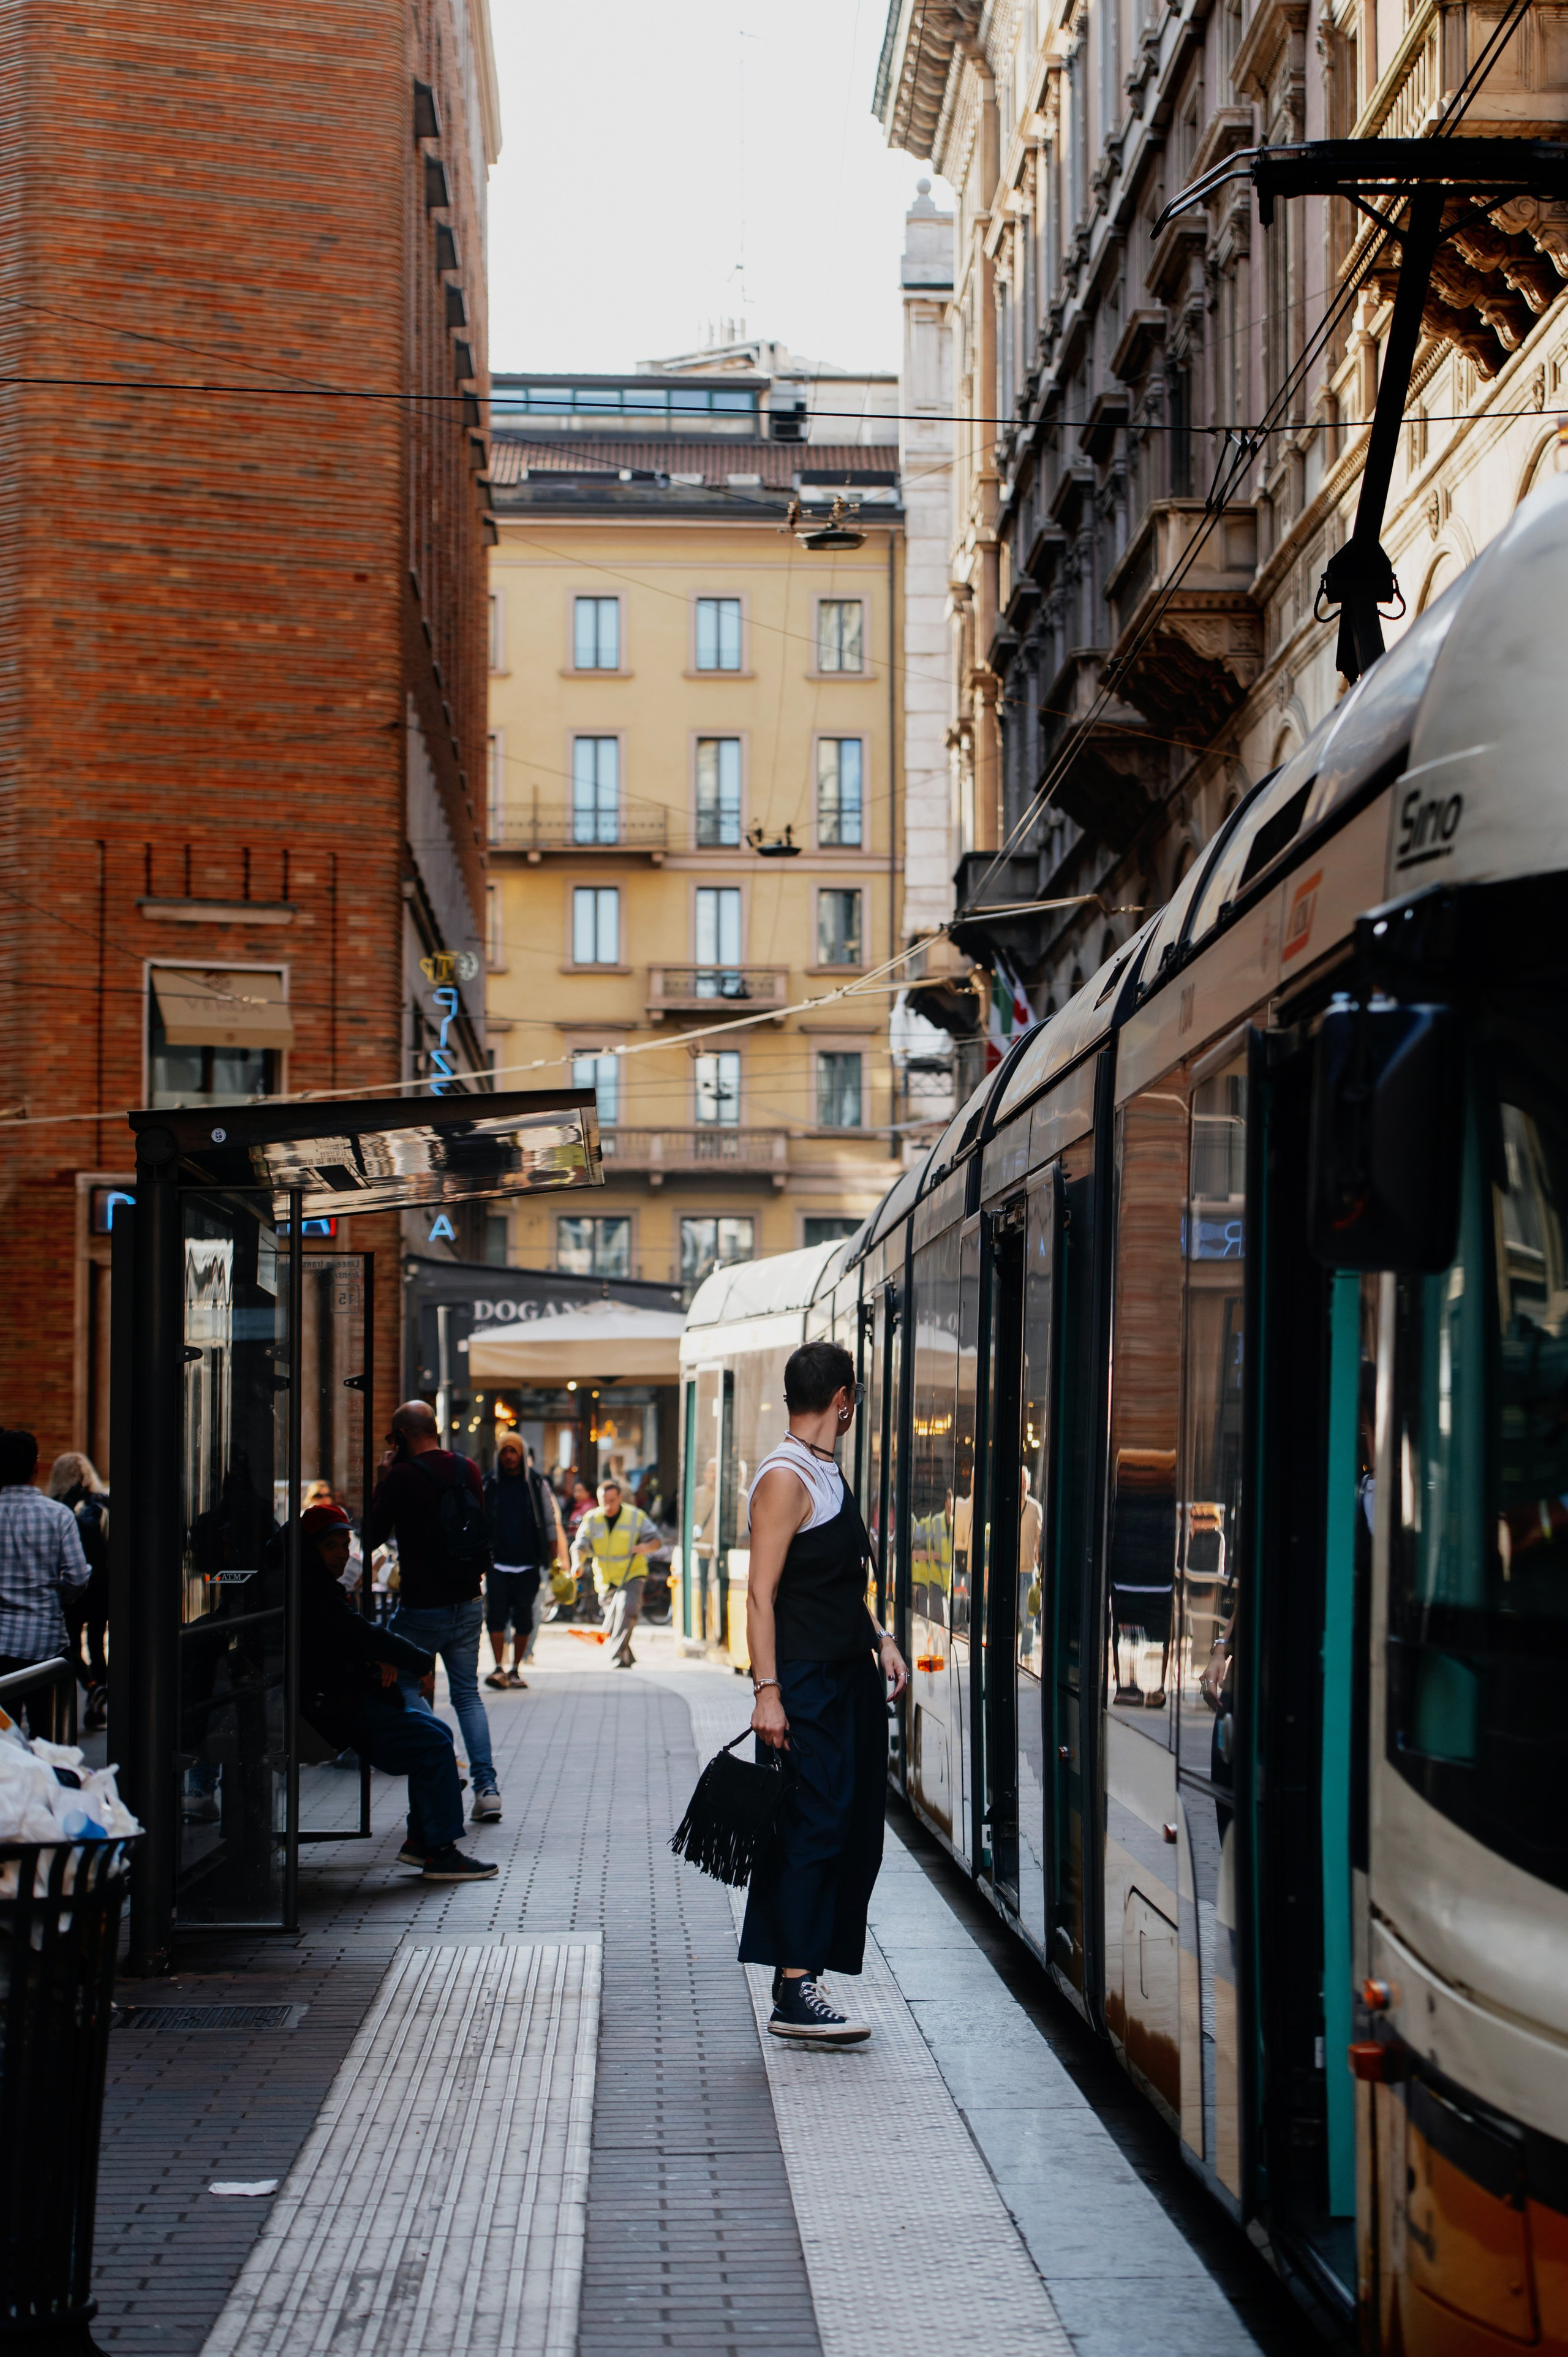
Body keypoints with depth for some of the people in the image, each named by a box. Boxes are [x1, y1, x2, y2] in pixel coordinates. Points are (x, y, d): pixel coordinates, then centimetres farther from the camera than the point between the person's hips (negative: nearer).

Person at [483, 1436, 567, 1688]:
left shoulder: (538, 1486, 5)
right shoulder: (488, 1486, 7)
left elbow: (552, 1526, 9)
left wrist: (557, 1561, 5)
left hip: (528, 1565, 0)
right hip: (497, 1565, 0)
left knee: (524, 1620, 1)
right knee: (495, 1616, -10)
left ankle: (516, 1669, 11)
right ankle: (499, 1668, -8)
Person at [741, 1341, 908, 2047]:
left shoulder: (827, 1476, 17)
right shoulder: (784, 1479, -12)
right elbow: (761, 1594, -16)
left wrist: (878, 1639, 13)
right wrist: (767, 1691, -22)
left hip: (850, 1681, 10)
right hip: (805, 1685, -10)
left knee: (851, 1837, 8)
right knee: (811, 1830, -10)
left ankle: (798, 1982, 13)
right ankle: (794, 1993, -8)